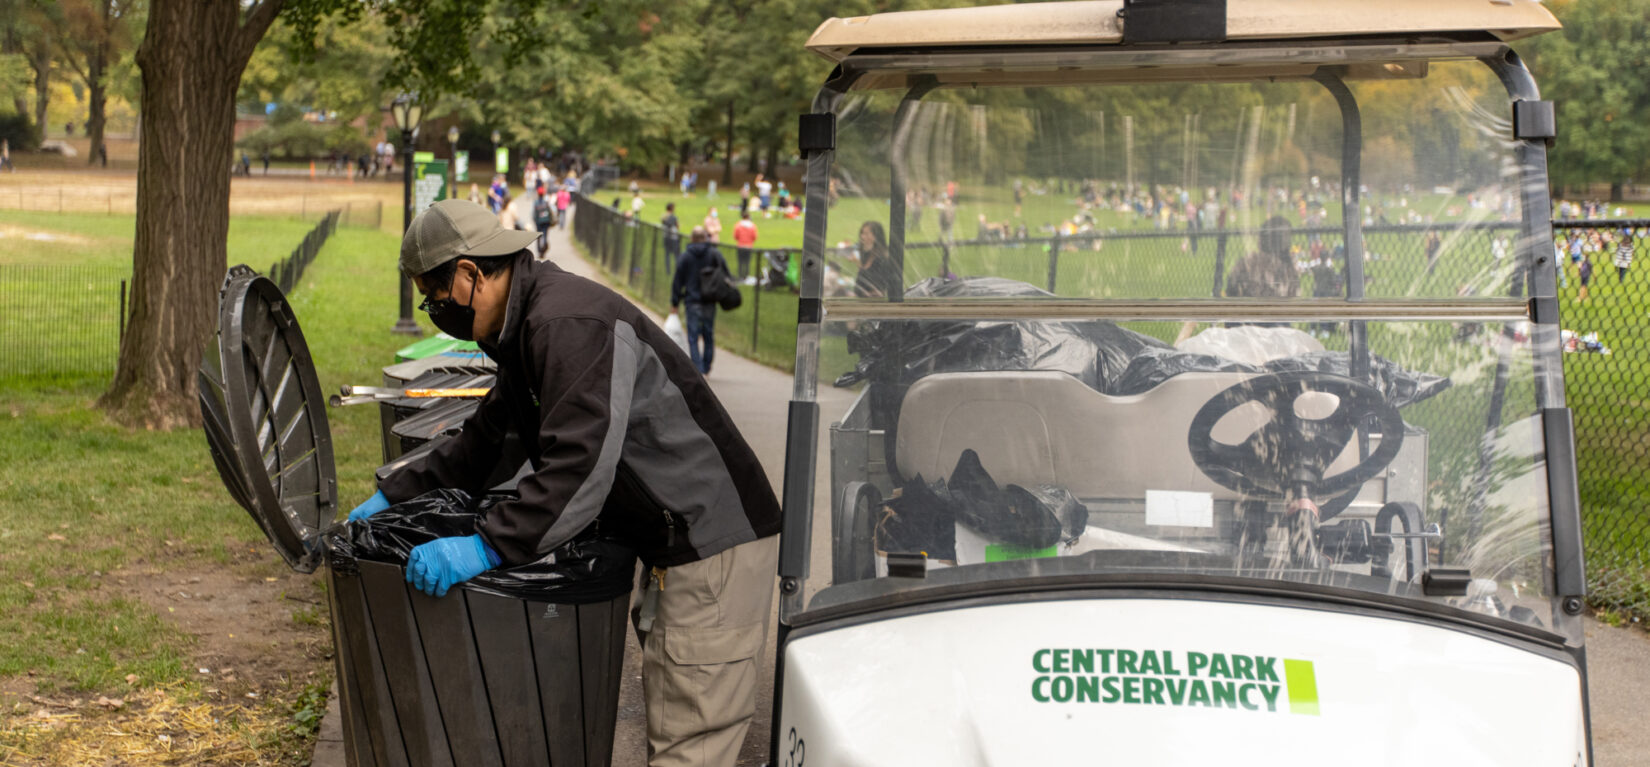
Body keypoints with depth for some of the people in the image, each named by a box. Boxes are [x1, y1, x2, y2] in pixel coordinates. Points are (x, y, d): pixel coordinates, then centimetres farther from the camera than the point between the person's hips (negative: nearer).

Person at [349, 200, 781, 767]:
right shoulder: (526, 327, 15)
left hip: (716, 548, -11)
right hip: (678, 545, 11)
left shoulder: (569, 325, -22)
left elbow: (581, 467, -31)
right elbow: (483, 440, 27)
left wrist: (488, 547, -30)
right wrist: (394, 495, 23)